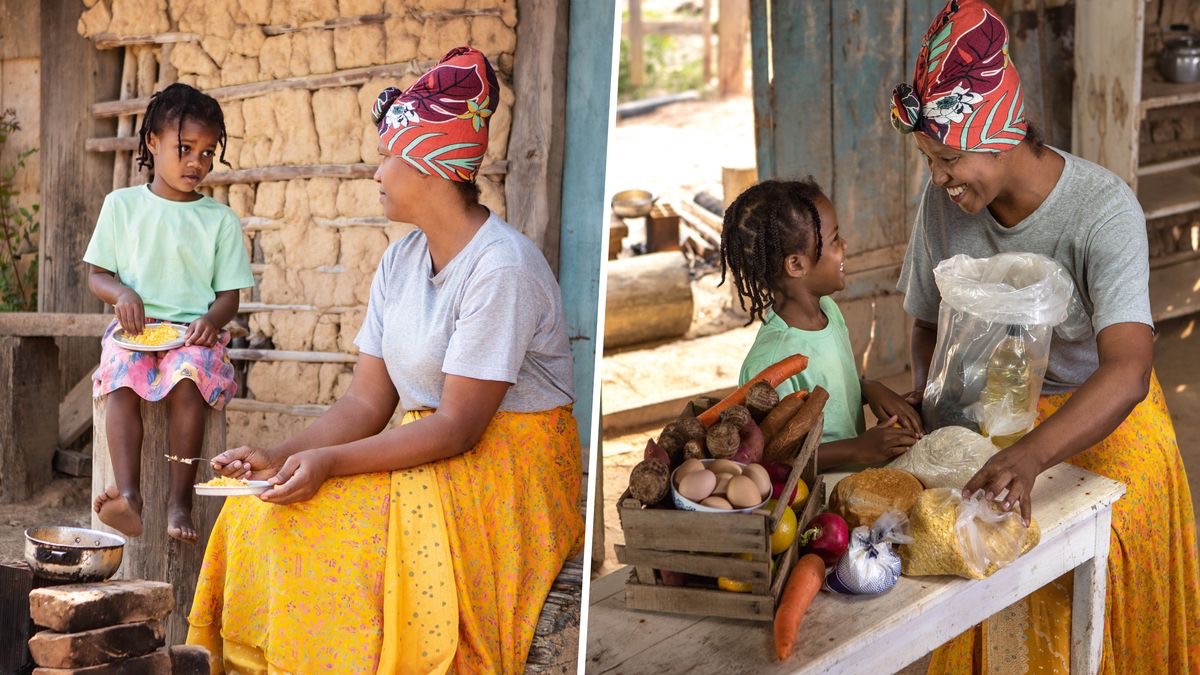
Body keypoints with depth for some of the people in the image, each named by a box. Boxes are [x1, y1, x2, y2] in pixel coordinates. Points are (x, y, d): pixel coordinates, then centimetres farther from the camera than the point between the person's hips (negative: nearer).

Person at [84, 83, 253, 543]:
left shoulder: (220, 219, 10)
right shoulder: (122, 205, 12)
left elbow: (229, 294, 8)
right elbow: (96, 275, 14)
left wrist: (211, 319, -15)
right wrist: (121, 294, -9)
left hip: (193, 332, -1)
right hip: (134, 329, 1)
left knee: (189, 377, -34)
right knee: (121, 382, -32)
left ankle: (180, 500, -32)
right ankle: (128, 494, -42)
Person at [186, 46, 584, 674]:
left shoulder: (501, 267, -18)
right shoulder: (401, 260, 8)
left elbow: (458, 427, -20)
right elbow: (366, 402, 6)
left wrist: (330, 463, -25)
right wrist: (278, 456, -9)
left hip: (506, 473, -8)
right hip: (424, 453, 8)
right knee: (264, 516, -9)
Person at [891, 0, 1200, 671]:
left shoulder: (1104, 208, -29)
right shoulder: (943, 202, -13)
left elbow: (1126, 374, -41)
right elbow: (930, 326, 3)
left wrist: (1031, 455, -57)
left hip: (1103, 427, -4)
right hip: (994, 426, 4)